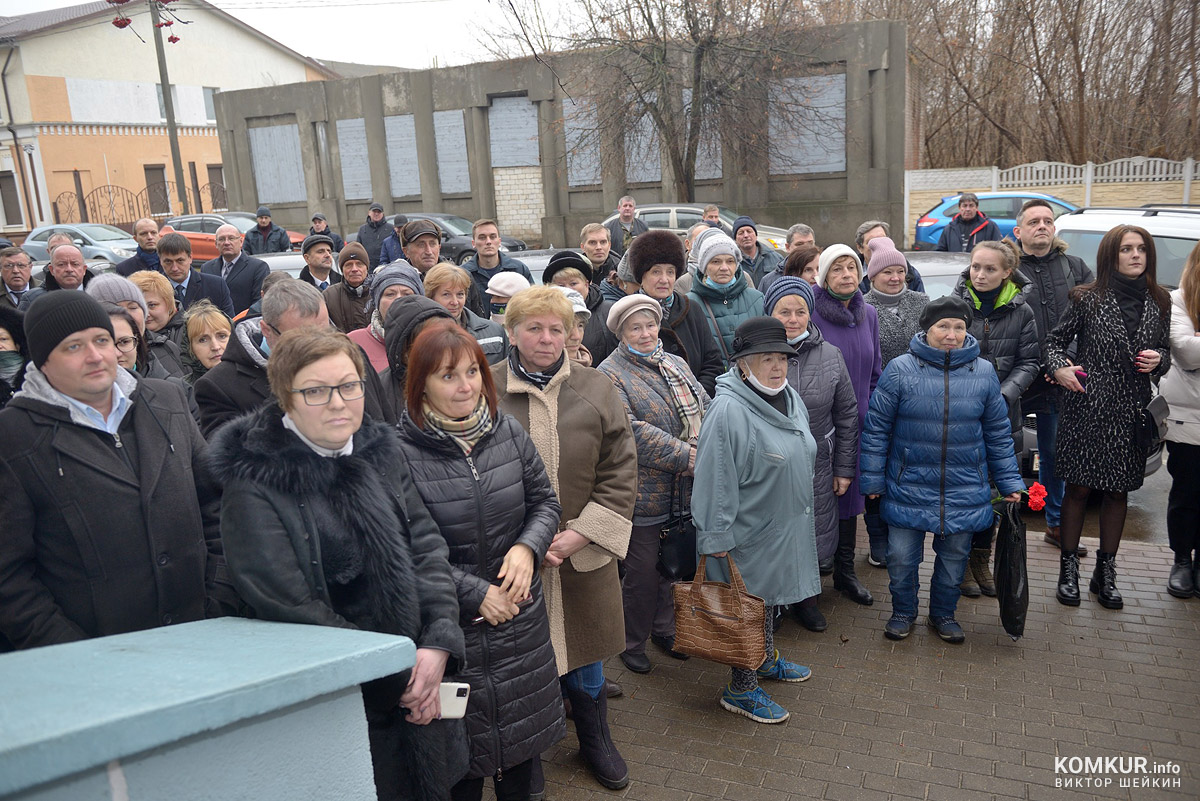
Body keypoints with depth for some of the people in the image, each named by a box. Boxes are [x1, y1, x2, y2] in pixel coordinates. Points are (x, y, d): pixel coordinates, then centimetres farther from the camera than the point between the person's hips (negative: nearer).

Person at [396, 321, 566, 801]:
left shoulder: (508, 433, 0)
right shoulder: (401, 451, -14)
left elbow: (545, 501, 9)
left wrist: (527, 547, -11)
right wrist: (476, 594, -15)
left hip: (521, 616, 4)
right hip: (452, 625, -4)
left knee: (522, 733, 19)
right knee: (460, 758, 10)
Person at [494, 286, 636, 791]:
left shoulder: (596, 390, 1)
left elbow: (620, 471, 0)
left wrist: (580, 534, -10)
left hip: (583, 555, 2)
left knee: (583, 650, 17)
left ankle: (595, 741, 41)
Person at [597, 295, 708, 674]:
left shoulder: (676, 364, 12)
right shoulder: (610, 375, -11)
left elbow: (705, 411, 8)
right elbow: (632, 432, -22)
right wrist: (689, 458, -24)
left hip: (686, 491, 7)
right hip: (645, 495, -6)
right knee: (643, 571, 5)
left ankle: (665, 628, 40)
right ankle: (632, 642, 26)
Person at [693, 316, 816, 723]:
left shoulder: (790, 398, 4)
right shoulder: (728, 411, -24)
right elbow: (715, 479, -23)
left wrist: (800, 514, 22)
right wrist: (717, 537, -21)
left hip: (786, 528, 8)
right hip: (750, 532, -8)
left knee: (770, 596, 24)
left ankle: (767, 660, 45)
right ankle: (741, 689, 20)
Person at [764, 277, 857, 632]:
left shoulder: (830, 356, 1)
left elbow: (847, 415, 8)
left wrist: (845, 468, 7)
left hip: (817, 469, 3)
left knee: (814, 542, 13)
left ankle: (806, 599, 38)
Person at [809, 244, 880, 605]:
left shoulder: (869, 314, 7)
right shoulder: (809, 312, -11)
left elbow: (875, 371, 15)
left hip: (856, 421, 5)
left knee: (850, 492, 14)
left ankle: (845, 571, 28)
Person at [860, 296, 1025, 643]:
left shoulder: (983, 372, 0)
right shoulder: (900, 369, -8)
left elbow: (998, 433, 8)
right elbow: (876, 428, -3)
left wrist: (1011, 483, 8)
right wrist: (873, 480, -3)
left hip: (964, 491, 2)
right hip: (909, 487, -2)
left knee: (954, 556, 14)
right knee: (901, 556, 5)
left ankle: (943, 614, 37)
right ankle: (903, 612, 30)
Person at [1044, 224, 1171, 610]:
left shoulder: (1159, 303, 8)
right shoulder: (1088, 299, -2)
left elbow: (1166, 353, 17)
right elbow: (1055, 340, 4)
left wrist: (1157, 360, -5)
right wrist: (1059, 368, -14)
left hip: (1131, 412, 4)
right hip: (1087, 408, -3)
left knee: (1118, 491, 10)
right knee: (1079, 488, 2)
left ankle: (1105, 572, 23)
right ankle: (1069, 567, 15)